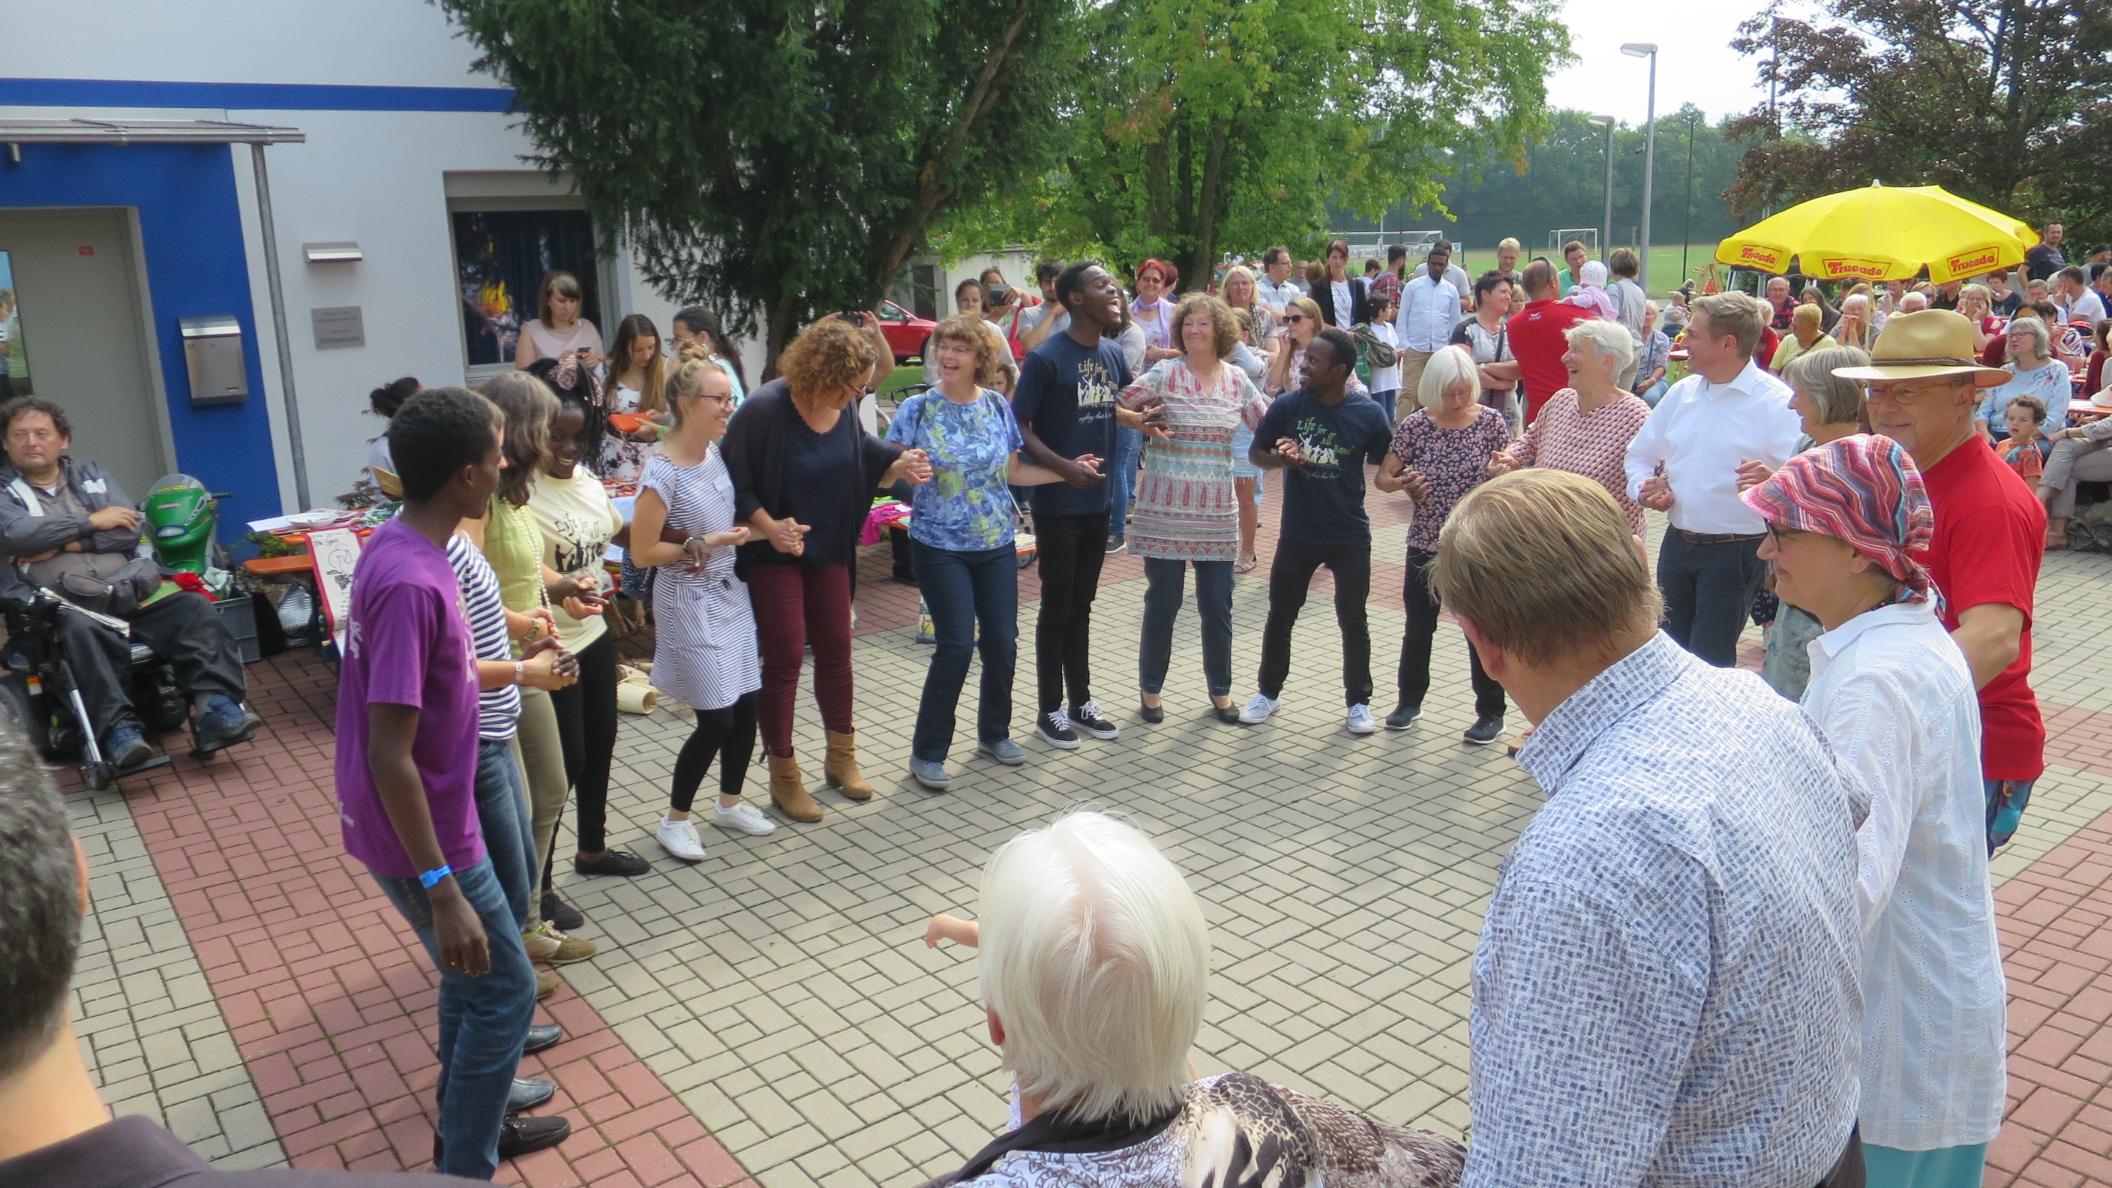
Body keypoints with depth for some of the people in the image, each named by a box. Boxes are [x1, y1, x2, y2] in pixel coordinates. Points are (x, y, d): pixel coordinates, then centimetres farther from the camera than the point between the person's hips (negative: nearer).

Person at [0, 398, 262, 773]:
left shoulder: (91, 474, 20)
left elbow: (130, 529, 6)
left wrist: (63, 543, -4)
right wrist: (91, 521, -5)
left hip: (131, 588, 3)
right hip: (65, 601, -3)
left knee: (195, 609, -22)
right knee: (81, 630, -37)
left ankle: (215, 707, -33)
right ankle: (117, 729, -41)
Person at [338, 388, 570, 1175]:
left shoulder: (397, 548, 1)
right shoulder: (411, 582, -29)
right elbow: (389, 756, -29)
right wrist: (442, 889, -27)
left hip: (429, 819, 9)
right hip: (423, 836, -9)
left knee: (472, 980, 23)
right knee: (505, 991, 6)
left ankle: (471, 1126, 40)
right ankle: (463, 1170, 20)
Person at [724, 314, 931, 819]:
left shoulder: (844, 411, -4)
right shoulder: (764, 409, -22)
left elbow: (865, 465, 8)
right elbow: (733, 480, -17)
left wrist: (900, 466, -12)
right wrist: (767, 524, -28)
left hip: (829, 551, 6)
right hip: (774, 555, -6)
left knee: (835, 650, 13)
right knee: (785, 658, -1)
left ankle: (841, 758, 30)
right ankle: (783, 776, 14)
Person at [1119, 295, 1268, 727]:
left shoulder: (1237, 380, 7)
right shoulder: (1164, 374, -4)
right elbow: (1117, 405, -10)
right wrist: (1142, 423, -22)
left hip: (1216, 511, 3)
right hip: (1164, 506, -3)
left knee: (1217, 604, 9)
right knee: (1162, 602, 4)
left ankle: (1220, 689, 26)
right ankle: (1151, 688, 21)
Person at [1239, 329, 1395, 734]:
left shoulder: (1368, 414, -10)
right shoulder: (1287, 406, -8)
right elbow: (1256, 453, 2)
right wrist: (1281, 460, -18)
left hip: (1350, 536, -1)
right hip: (1297, 533, 1)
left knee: (1353, 620, 8)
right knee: (1280, 616, 12)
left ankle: (1358, 700, 25)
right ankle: (1269, 691, 30)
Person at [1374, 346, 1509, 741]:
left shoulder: (1491, 422, -6)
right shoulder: (1415, 425, -5)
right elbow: (1381, 477, -2)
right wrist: (1401, 483, -24)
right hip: (1426, 544, 2)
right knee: (1418, 627, 14)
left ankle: (1491, 712, 19)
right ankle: (1409, 700, 33)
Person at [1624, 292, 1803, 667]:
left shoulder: (1778, 405, -12)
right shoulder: (1682, 393, 9)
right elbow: (1641, 454, 18)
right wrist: (1644, 488, -1)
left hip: (1735, 552, -6)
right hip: (1677, 543, 6)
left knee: (1709, 665, -1)